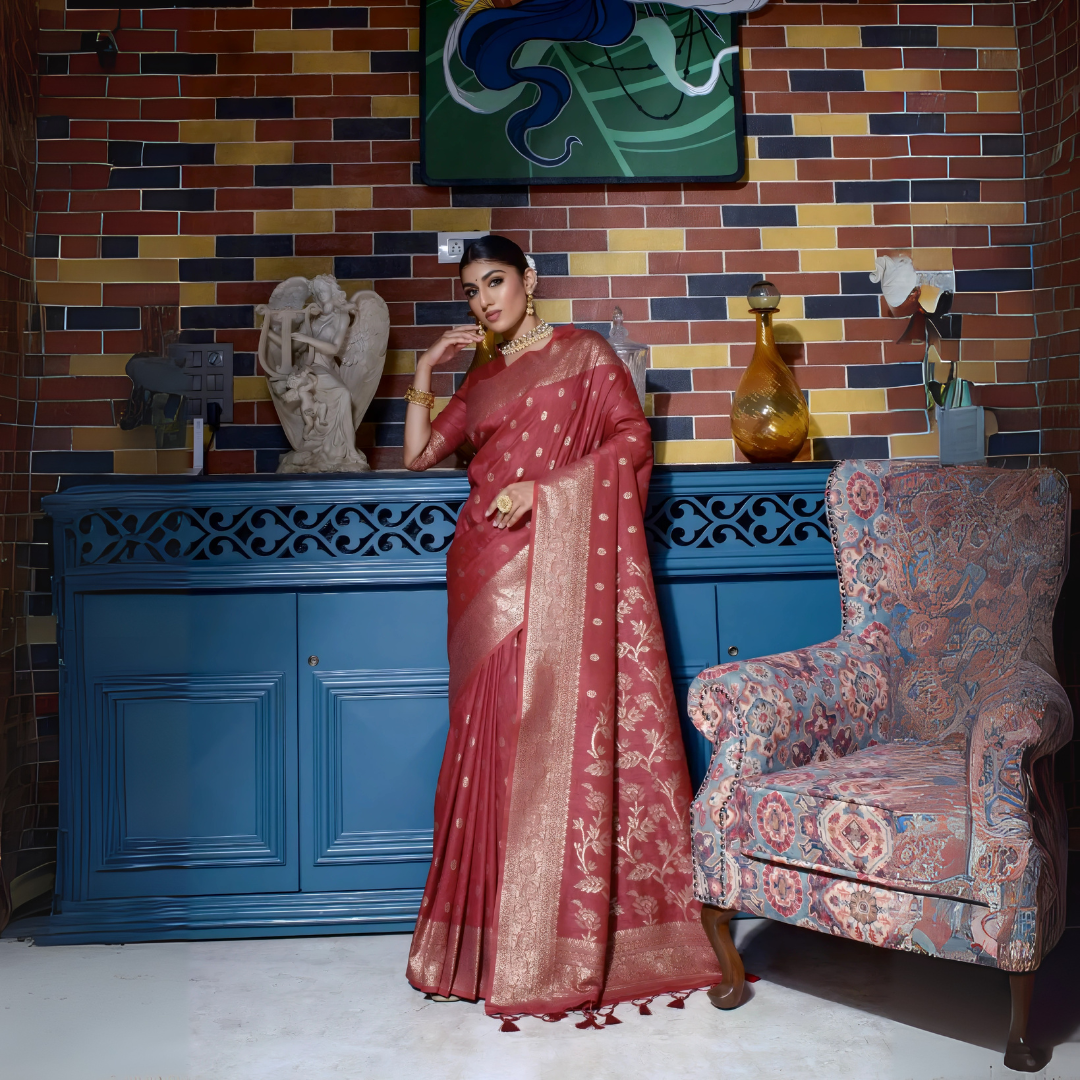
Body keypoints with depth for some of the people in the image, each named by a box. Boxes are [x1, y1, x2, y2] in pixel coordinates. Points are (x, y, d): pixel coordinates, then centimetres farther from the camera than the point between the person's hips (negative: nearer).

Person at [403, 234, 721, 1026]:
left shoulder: (585, 352, 8)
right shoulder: (480, 381, 22)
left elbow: (632, 436, -2)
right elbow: (420, 454, 18)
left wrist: (542, 488, -11)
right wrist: (425, 370, 9)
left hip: (562, 562, -4)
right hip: (490, 570, 5)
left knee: (565, 729, -8)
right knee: (493, 737, 2)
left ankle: (567, 943, 0)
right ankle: (496, 937, 11)